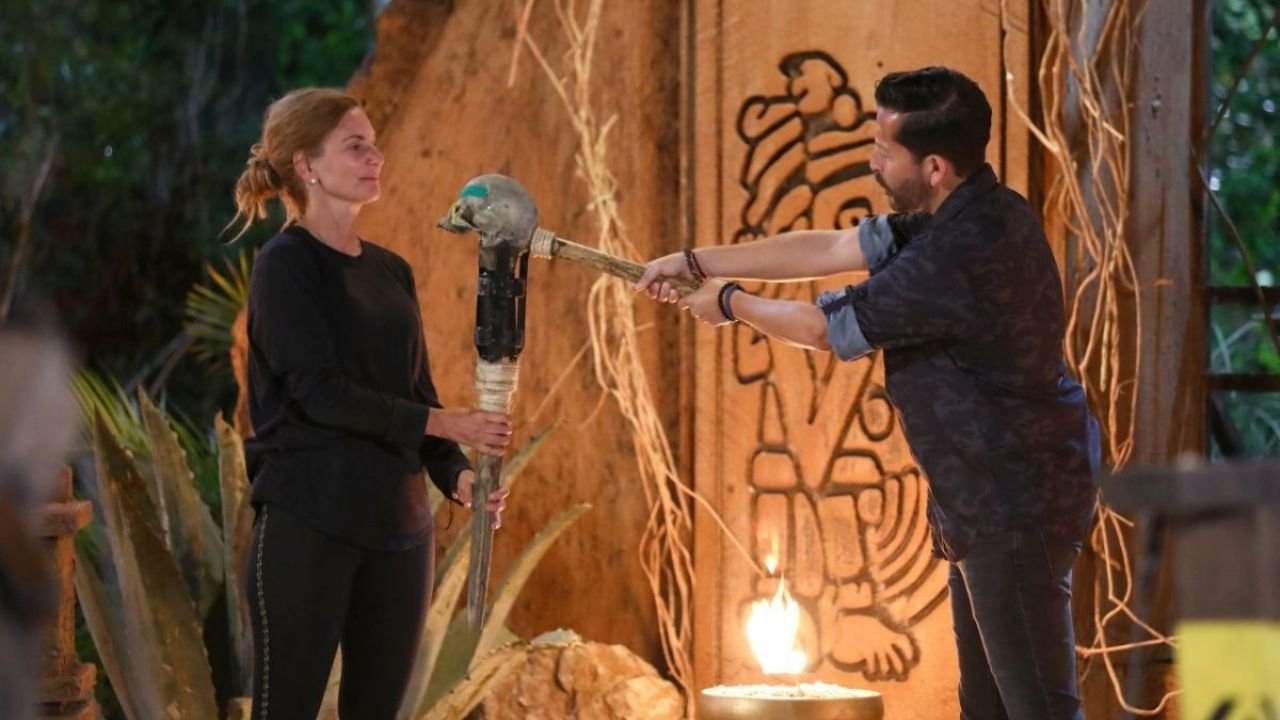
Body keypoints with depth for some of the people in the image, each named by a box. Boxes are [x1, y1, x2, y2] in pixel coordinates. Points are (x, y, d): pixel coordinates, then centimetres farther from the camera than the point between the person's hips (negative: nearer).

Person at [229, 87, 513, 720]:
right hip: (307, 522, -7)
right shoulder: (286, 263, -6)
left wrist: (456, 475, -5)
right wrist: (447, 424, -17)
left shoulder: (391, 271, 14)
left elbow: (417, 392, 14)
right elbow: (319, 391, -15)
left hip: (397, 523, 7)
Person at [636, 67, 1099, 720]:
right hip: (988, 501, 11)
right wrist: (695, 262, 15)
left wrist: (732, 304, 5)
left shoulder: (961, 254, -25)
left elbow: (823, 328, -13)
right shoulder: (962, 217, 8)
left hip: (1016, 506, -11)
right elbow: (826, 250, 15)